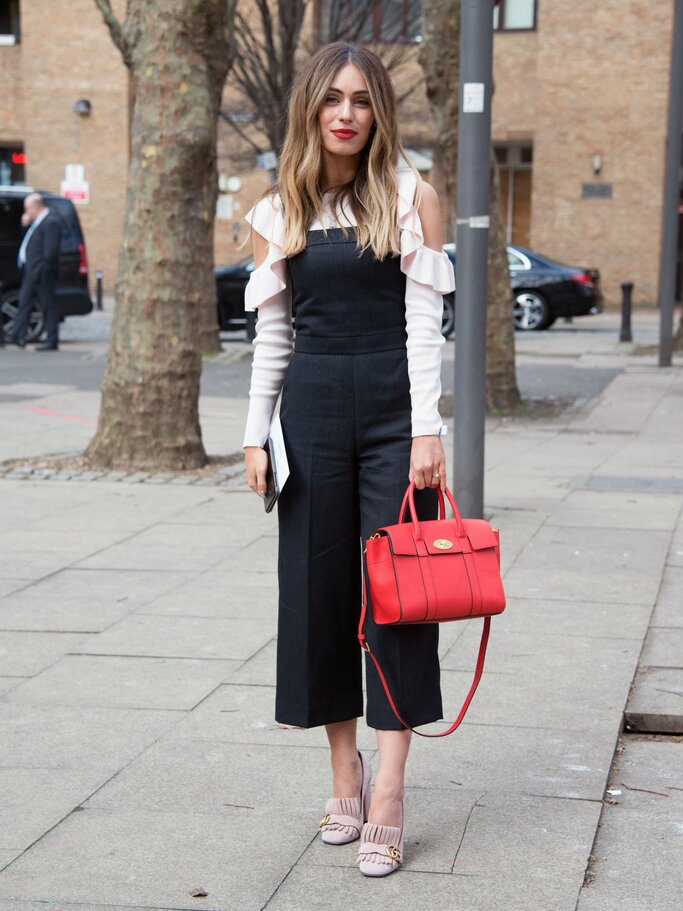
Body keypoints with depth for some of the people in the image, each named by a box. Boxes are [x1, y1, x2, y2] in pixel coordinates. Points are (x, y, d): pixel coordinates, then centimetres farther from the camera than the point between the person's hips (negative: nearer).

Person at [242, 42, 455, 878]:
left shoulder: (411, 198, 1)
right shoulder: (278, 212, 8)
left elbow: (424, 320, -5)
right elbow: (271, 331, 11)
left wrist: (428, 429, -12)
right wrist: (255, 432, 6)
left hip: (392, 408, -3)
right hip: (312, 409, 3)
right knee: (318, 587, 5)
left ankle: (387, 801, -3)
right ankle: (345, 777, 17)